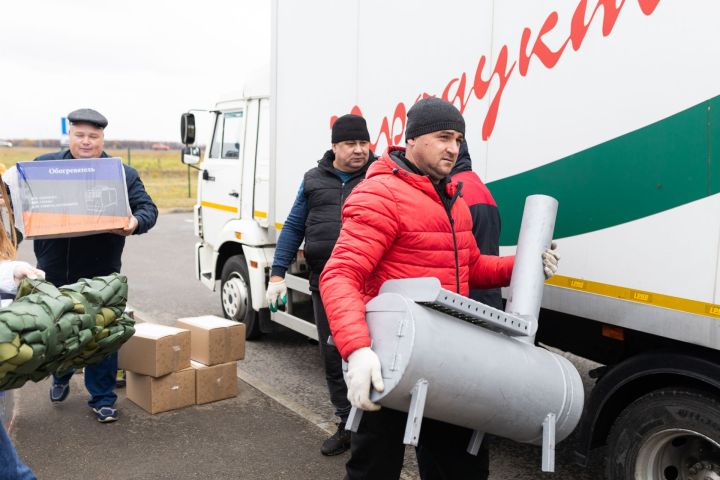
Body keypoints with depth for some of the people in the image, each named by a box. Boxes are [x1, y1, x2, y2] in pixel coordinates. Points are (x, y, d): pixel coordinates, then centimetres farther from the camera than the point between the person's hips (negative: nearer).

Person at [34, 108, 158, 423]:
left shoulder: (123, 174, 1)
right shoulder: (43, 165, 6)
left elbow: (147, 209, -3)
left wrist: (135, 223, -25)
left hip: (99, 273, -2)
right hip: (53, 270, 3)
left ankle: (102, 399, 16)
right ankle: (60, 379, 46)